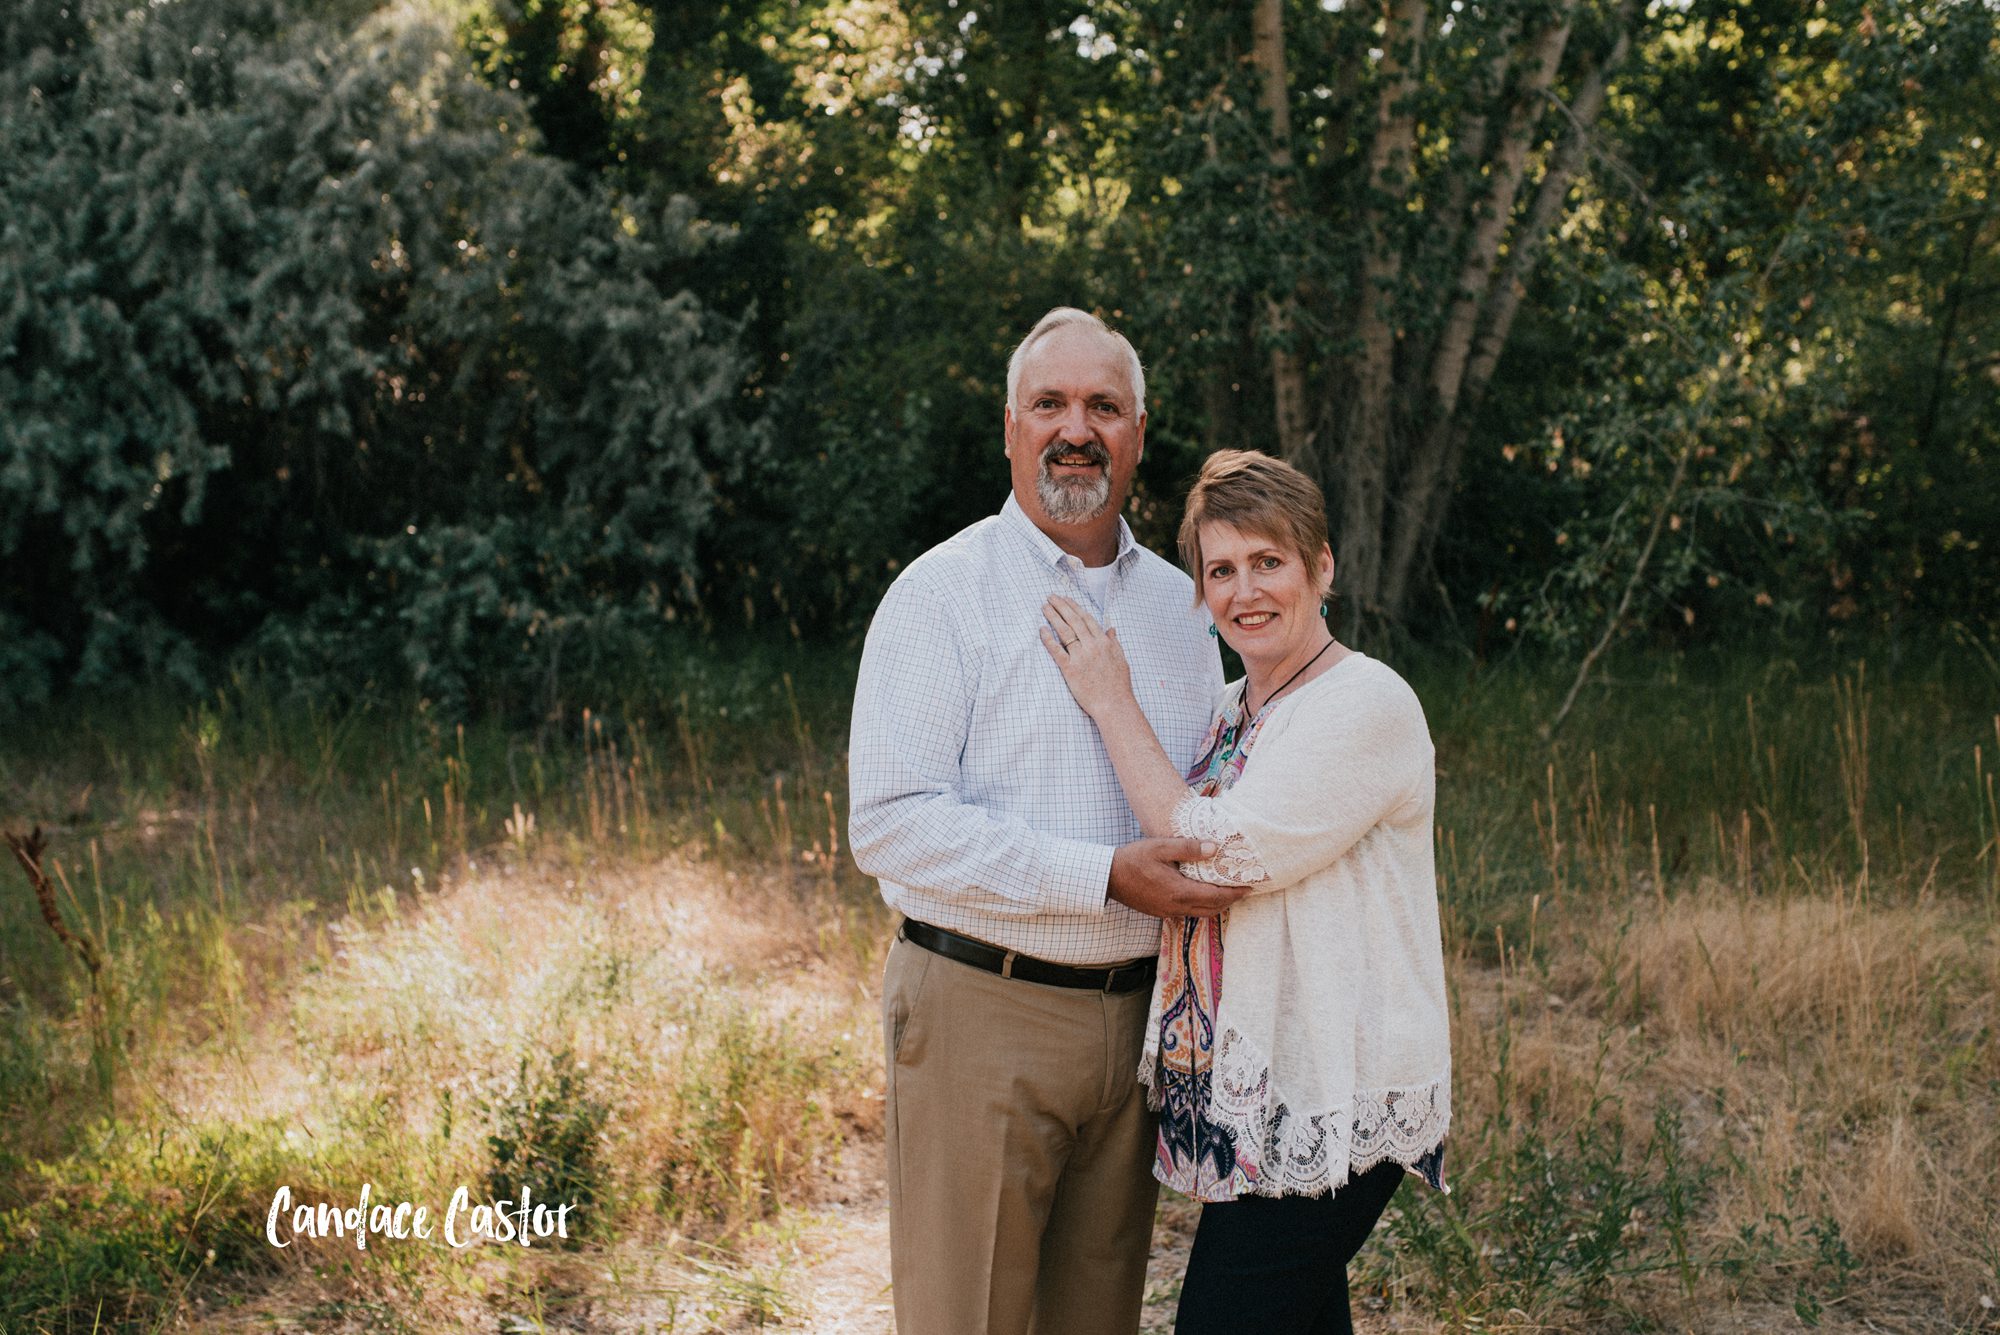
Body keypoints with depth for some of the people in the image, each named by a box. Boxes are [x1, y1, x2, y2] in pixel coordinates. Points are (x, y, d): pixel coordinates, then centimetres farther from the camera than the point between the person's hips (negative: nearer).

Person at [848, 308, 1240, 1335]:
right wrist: (1105, 877, -20)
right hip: (981, 1011, -5)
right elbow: (889, 822, -17)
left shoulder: (1179, 604, 13)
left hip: (1136, 1011, 6)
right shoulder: (944, 591, -6)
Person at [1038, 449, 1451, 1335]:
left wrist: (1111, 703, -12)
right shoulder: (1232, 712, 13)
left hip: (1328, 1110, -8)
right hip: (1256, 1094, 8)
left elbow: (1221, 858, -20)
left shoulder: (1365, 704, -14)